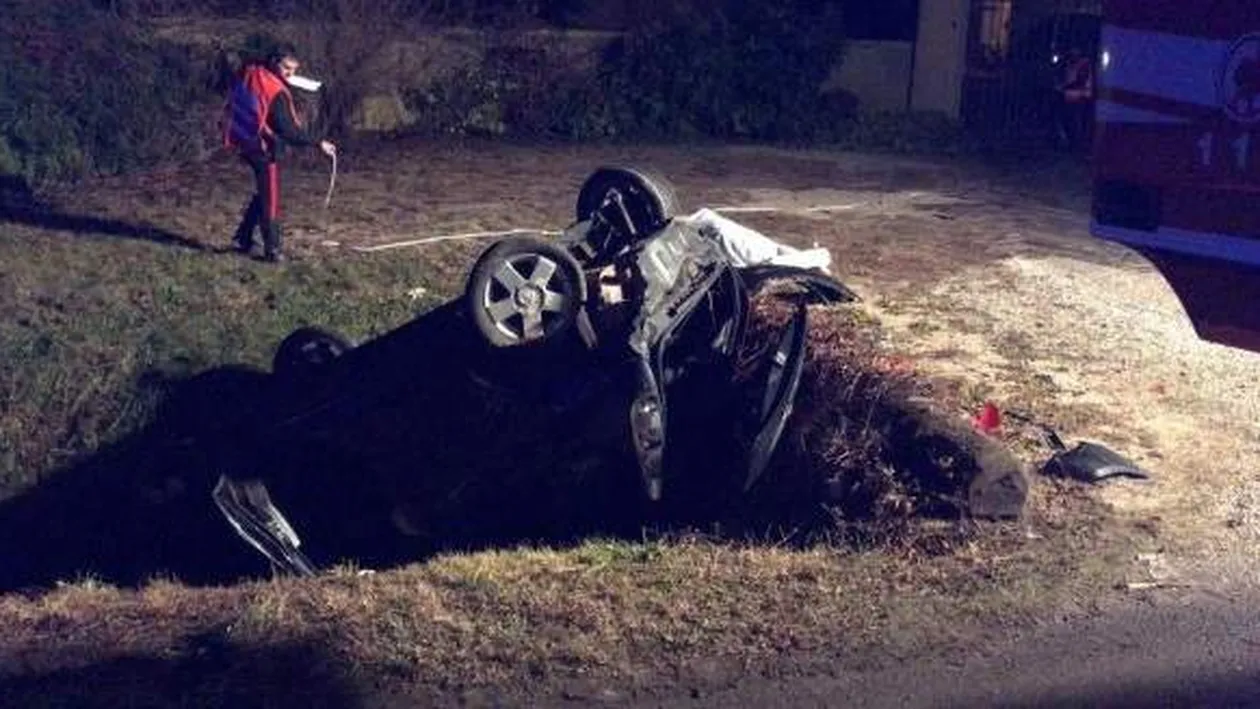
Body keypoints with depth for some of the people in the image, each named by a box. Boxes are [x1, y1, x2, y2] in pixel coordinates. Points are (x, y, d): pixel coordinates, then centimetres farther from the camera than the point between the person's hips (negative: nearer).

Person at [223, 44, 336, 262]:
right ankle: (273, 250, 5)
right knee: (270, 200, 1)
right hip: (264, 148, -8)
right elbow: (289, 130, -26)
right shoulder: (276, 91, -23)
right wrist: (318, 143, -24)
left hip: (246, 143, 8)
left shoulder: (247, 76, 2)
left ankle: (243, 239, 25)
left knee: (262, 193, 21)